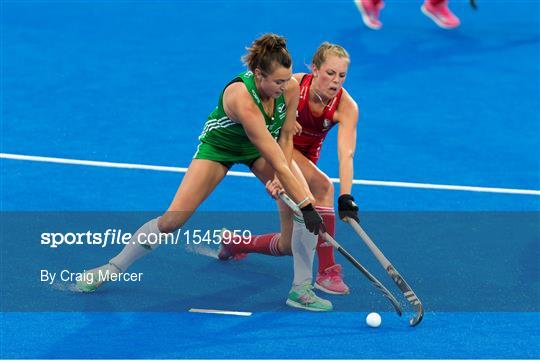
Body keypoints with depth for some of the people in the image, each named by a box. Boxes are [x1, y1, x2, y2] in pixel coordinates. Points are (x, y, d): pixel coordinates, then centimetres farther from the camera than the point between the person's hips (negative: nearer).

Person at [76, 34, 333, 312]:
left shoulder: (291, 87, -26)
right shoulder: (241, 97, -43)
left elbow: (286, 136, -7)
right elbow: (276, 161, -42)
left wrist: (280, 179, -19)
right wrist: (305, 204, -41)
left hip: (262, 147, 5)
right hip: (219, 145, -5)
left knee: (304, 207, -17)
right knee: (173, 218, -9)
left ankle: (301, 289, -6)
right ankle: (112, 269, 11)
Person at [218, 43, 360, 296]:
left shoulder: (346, 107, -24)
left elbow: (346, 154, -38)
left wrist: (346, 197, -52)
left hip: (305, 162, 4)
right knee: (322, 186, -31)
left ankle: (234, 244, 27)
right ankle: (326, 272, -28)